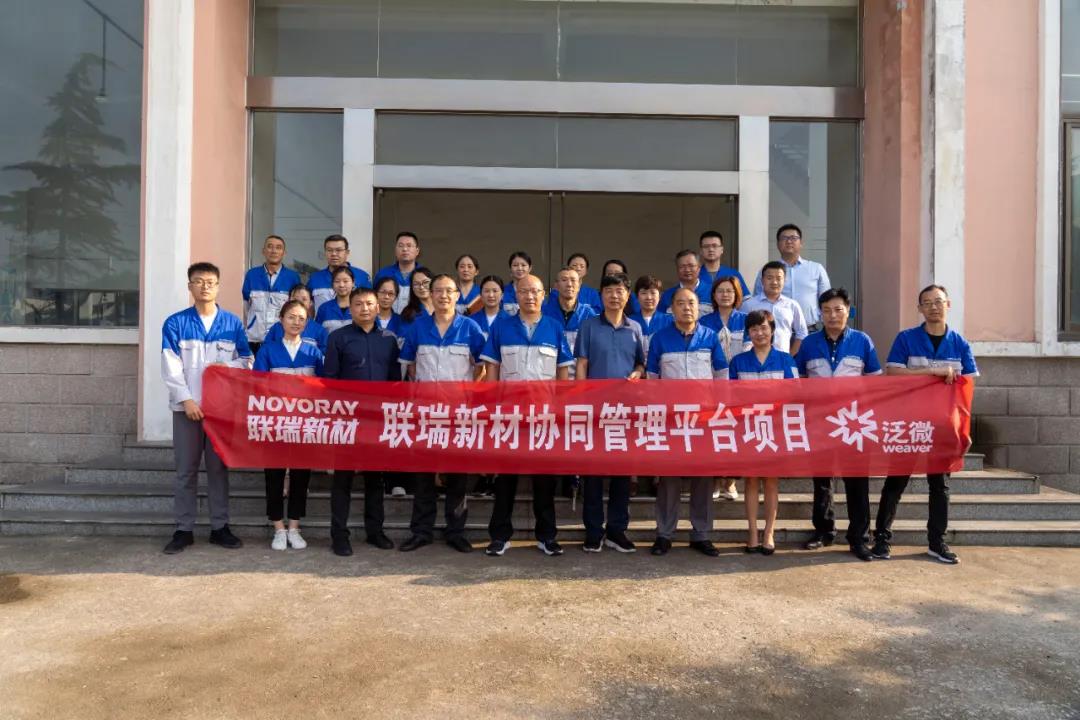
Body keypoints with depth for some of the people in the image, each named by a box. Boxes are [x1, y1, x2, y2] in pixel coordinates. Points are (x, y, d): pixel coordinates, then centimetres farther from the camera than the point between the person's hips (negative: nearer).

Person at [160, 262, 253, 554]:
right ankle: (184, 529, 13)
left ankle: (219, 527, 16)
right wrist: (186, 399, -12)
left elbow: (246, 360, 7)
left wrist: (225, 368, -13)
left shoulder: (233, 323, 7)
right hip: (187, 405, -1)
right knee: (185, 470, 4)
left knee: (219, 467, 7)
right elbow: (171, 368, -3)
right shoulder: (175, 323, 2)